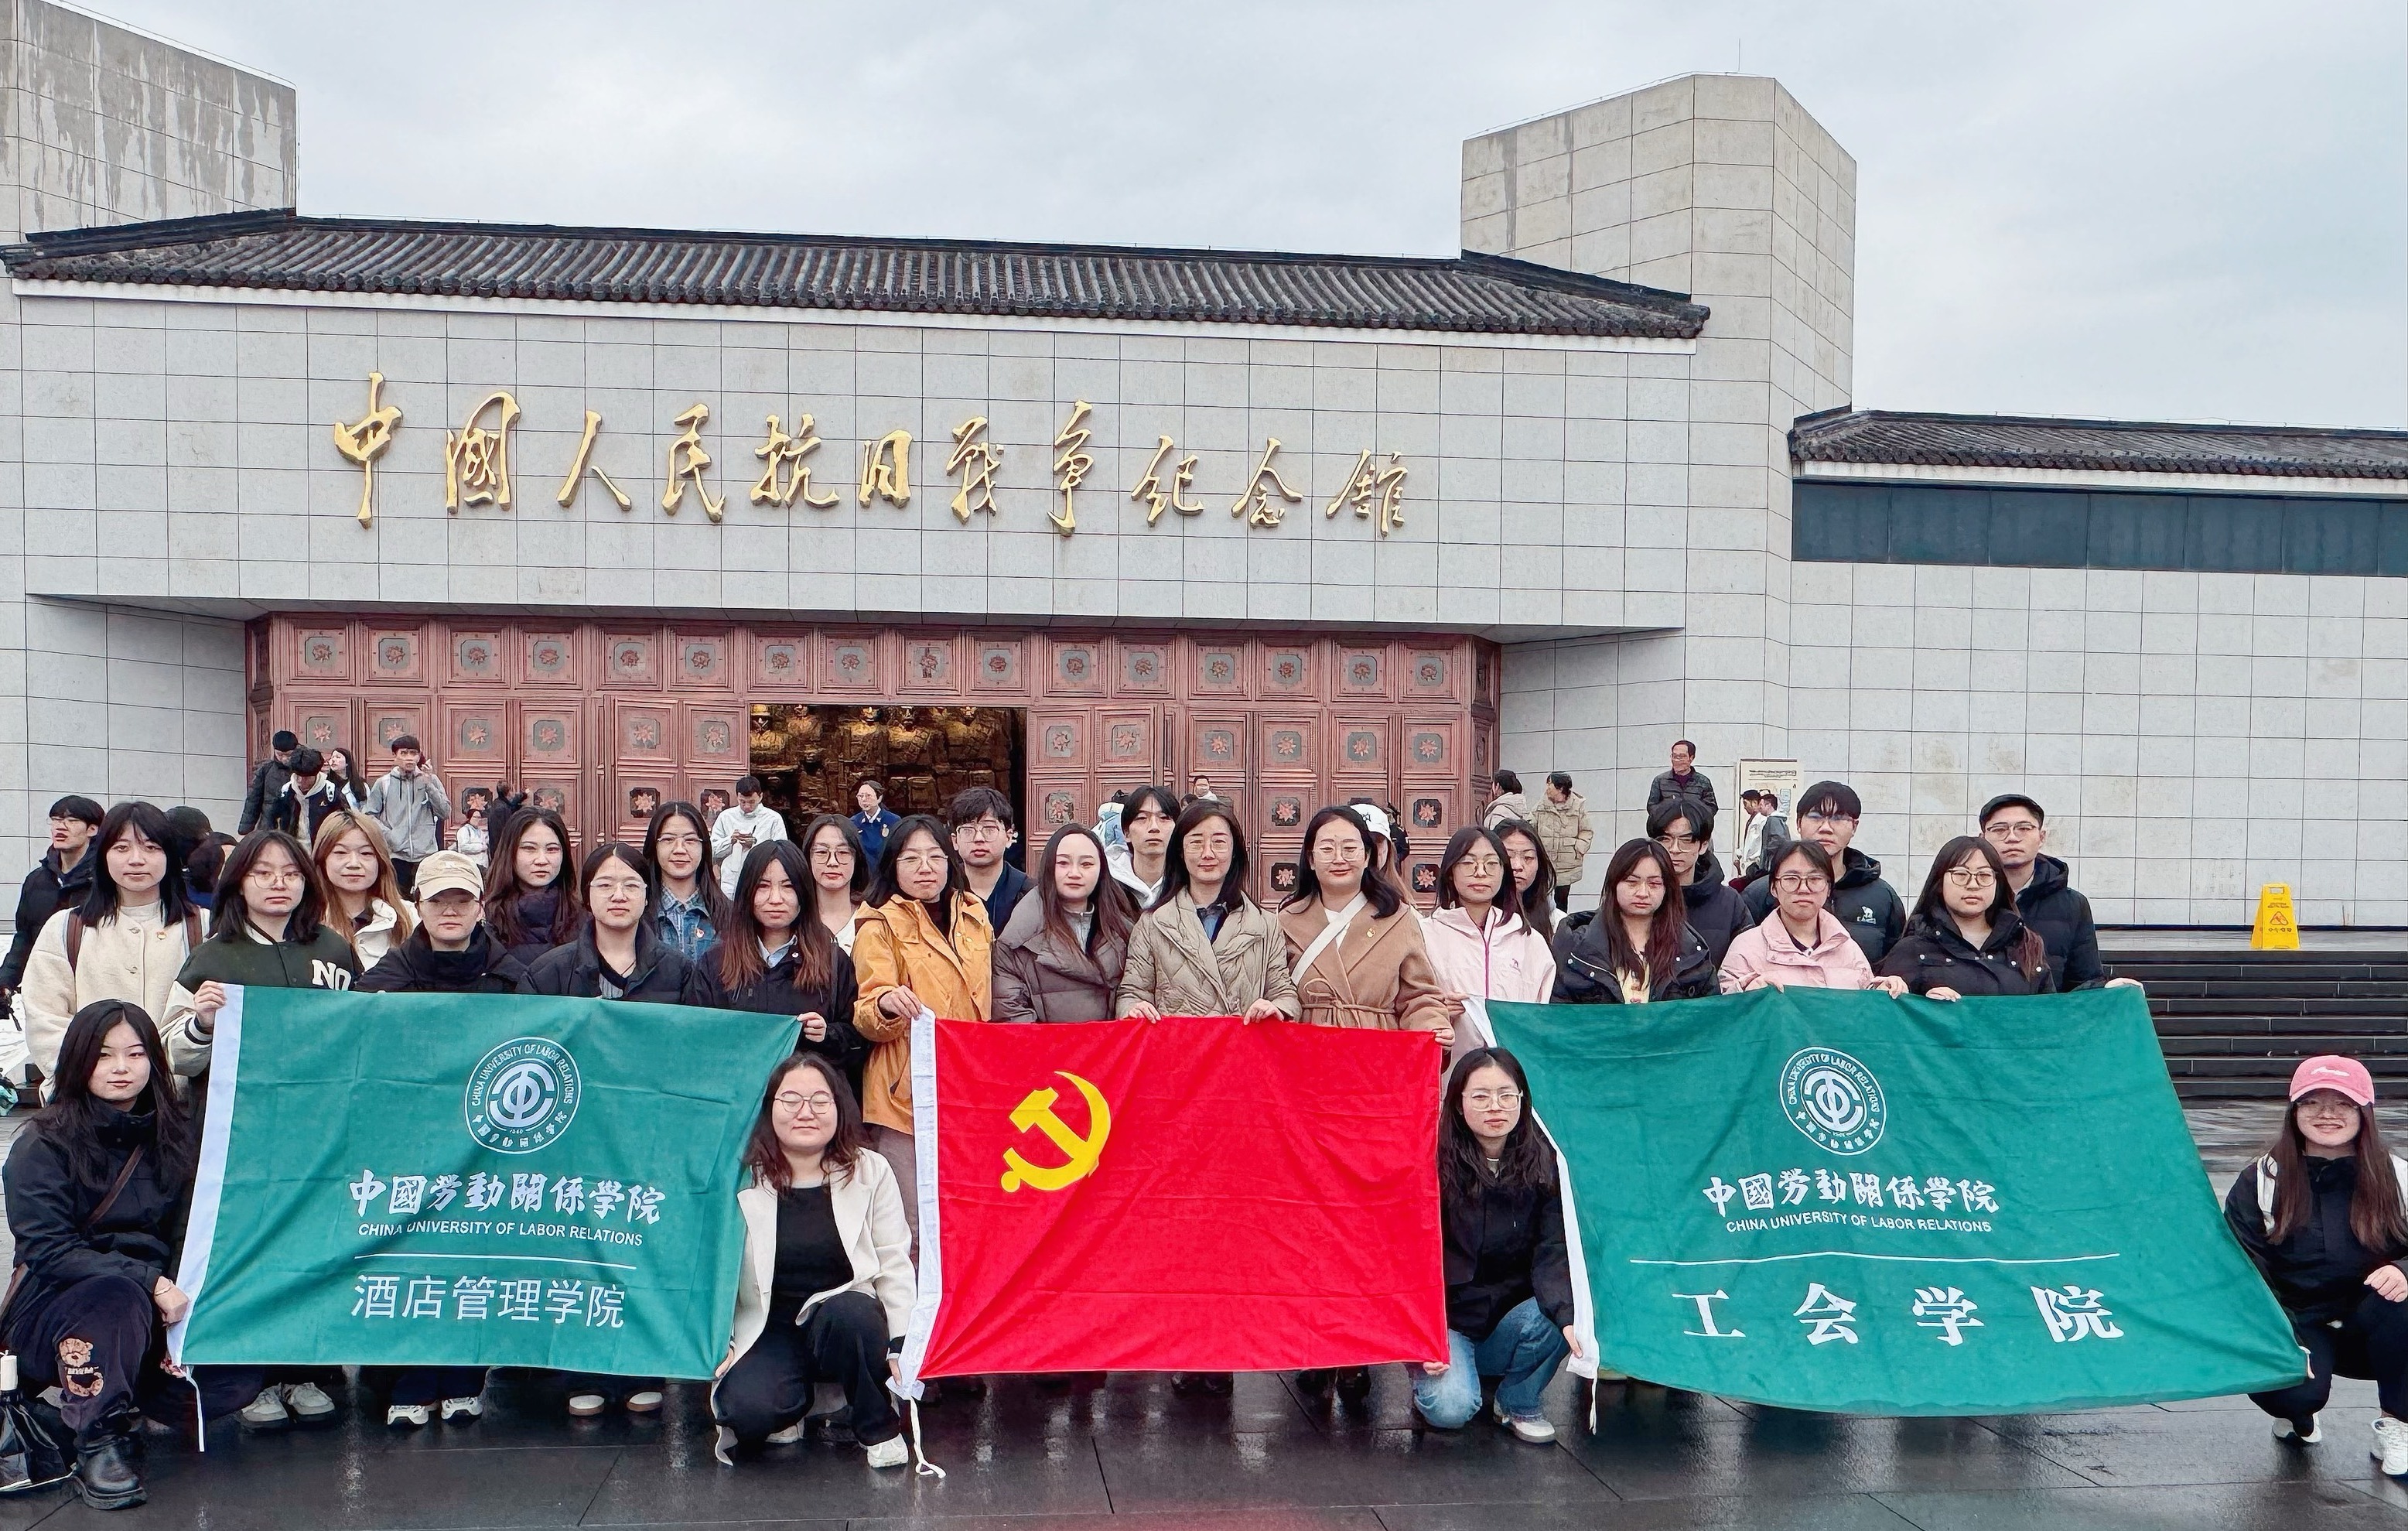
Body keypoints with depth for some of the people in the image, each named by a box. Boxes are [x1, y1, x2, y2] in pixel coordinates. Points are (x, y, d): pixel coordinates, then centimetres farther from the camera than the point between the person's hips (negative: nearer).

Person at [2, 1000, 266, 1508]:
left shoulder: (172, 1137, 5)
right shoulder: (44, 1143, -8)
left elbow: (187, 1238, 4)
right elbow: (47, 1251, -17)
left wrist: (178, 1304, -15)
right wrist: (150, 1282, -27)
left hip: (151, 1312, 4)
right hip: (55, 1309, -4)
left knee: (238, 1374, -19)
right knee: (118, 1295, -38)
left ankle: (124, 1407, 3)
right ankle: (98, 1440, -21)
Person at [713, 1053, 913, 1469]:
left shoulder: (870, 1172, -1)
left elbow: (894, 1264, 0)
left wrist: (901, 1343, -7)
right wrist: (718, 1343, -5)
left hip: (849, 1322, 0)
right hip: (768, 1329, 0)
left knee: (847, 1311, -36)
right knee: (748, 1407, -30)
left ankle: (878, 1428, -10)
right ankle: (789, 1410, 8)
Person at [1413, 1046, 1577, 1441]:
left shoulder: (1544, 1165, -6)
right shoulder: (1435, 1164, -13)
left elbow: (1553, 1253, -12)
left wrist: (1569, 1316, -31)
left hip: (1512, 1311, 3)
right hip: (1446, 1318, -3)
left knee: (1553, 1317, -28)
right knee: (1452, 1408, -27)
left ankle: (1519, 1402, 2)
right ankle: (1428, 1378, 10)